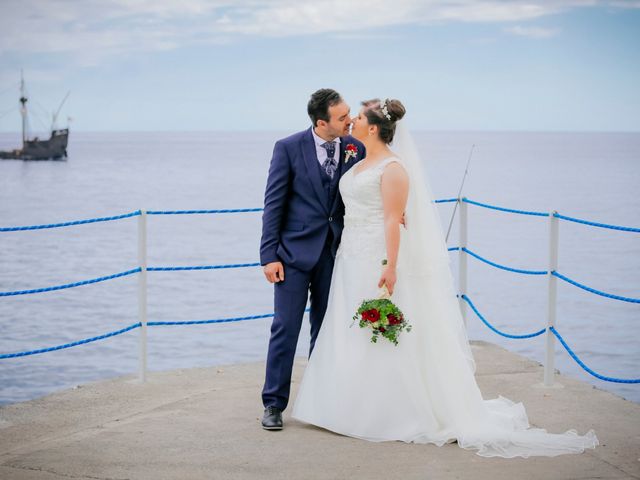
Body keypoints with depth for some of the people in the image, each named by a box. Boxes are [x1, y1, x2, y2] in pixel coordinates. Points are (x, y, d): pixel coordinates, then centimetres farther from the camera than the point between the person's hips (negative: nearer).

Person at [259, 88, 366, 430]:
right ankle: (274, 404, 7)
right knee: (285, 328, -2)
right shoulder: (289, 148, -7)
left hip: (335, 252, 3)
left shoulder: (355, 149, 1)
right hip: (295, 252, -3)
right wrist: (269, 255, -10)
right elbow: (274, 204, -6)